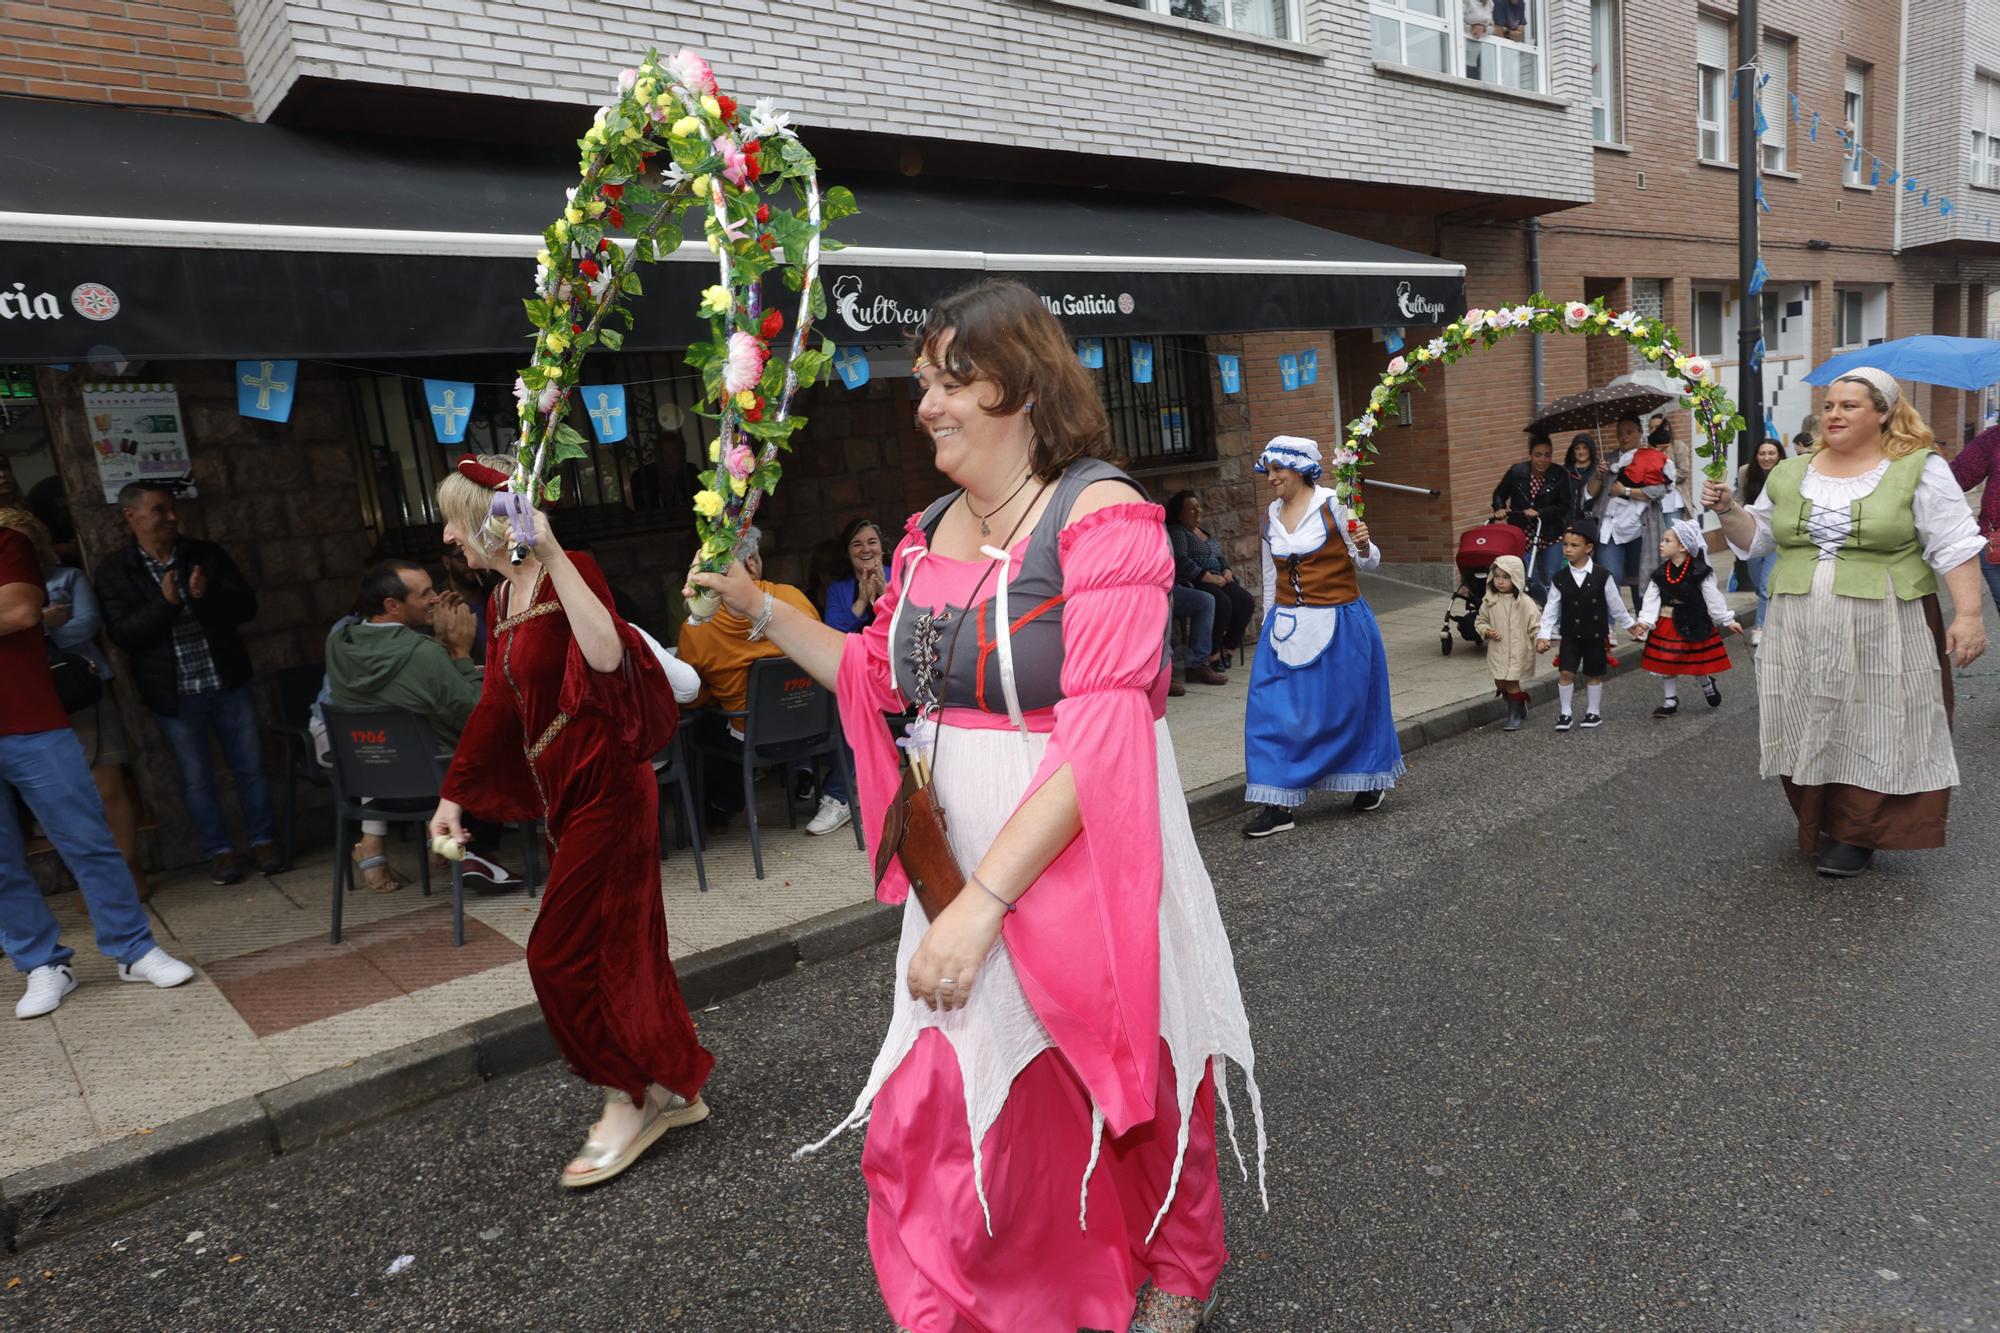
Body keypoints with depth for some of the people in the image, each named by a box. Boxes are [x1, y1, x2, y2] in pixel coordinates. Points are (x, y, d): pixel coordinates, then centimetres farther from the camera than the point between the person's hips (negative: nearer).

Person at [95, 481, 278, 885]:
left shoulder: (207, 554, 4)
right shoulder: (114, 572, -3)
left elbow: (247, 606, -1)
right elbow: (122, 634, -11)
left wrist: (207, 596, -19)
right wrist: (165, 603, -24)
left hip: (228, 683, 2)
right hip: (174, 694, -2)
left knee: (250, 766, 8)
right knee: (196, 778, 7)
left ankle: (263, 840, 21)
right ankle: (219, 851, 19)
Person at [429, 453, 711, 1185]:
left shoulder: (568, 577, -16)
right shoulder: (503, 600, 11)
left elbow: (608, 656, -37)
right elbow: (495, 706, 18)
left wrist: (553, 556, -38)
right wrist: (454, 794, 18)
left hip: (604, 789, -9)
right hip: (567, 795, 9)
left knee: (563, 954, -2)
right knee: (621, 947, 14)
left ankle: (630, 1100, 16)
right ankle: (674, 1090, 28)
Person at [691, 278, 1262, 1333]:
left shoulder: (1100, 515, -16)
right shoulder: (930, 531, 6)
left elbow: (1102, 732, -24)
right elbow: (880, 674, 17)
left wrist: (983, 900, -27)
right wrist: (760, 608, 7)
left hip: (1082, 859, -5)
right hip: (961, 859, 5)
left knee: (1125, 1078, 15)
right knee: (960, 1099, 12)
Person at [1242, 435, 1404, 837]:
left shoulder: (1333, 505, -8)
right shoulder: (1271, 515, 7)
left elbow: (1367, 563, -3)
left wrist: (1363, 545, -25)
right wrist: (1268, 625, 20)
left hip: (1339, 623, -5)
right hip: (1287, 624, 5)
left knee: (1348, 706, 8)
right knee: (1274, 710, -3)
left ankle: (1372, 780, 33)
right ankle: (1277, 804, 2)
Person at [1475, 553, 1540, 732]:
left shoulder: (1524, 602, -10)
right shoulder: (1489, 601, 0)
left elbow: (1535, 625, -8)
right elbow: (1480, 621, 10)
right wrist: (1487, 631, -10)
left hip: (1517, 651, -4)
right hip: (1497, 651, 4)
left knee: (1511, 684, -1)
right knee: (1500, 684, 12)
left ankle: (1515, 716, 14)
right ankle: (1519, 708, 35)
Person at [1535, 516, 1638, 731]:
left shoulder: (1602, 576, -9)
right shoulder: (1559, 579, -6)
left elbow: (1615, 604, 2)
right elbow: (1550, 610, -4)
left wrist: (1629, 624, 10)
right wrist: (1543, 635, -10)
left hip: (1596, 635, -1)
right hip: (1569, 635, 1)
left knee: (1594, 674, 9)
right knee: (1566, 673, -4)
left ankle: (1593, 712, 24)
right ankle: (1565, 713, 9)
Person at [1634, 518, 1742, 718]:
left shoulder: (1700, 572, -13)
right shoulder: (1660, 574, -3)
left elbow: (1713, 598, -8)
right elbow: (1652, 600, -5)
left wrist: (1728, 621, -3)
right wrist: (1644, 622, -15)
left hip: (1694, 625, -4)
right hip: (1666, 626, 4)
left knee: (1699, 663, 9)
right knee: (1666, 665, 8)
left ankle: (1708, 684, 41)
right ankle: (1670, 701, 21)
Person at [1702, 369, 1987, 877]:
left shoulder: (1919, 469, -2)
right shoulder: (1789, 473, 10)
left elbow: (1954, 547, -5)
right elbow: (1757, 538, 17)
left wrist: (1968, 613, -12)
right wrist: (1729, 510, -1)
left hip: (1882, 634, -4)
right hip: (1801, 633, 4)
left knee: (1872, 730, 2)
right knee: (1811, 728, 9)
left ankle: (1858, 836, 12)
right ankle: (1820, 825, 23)